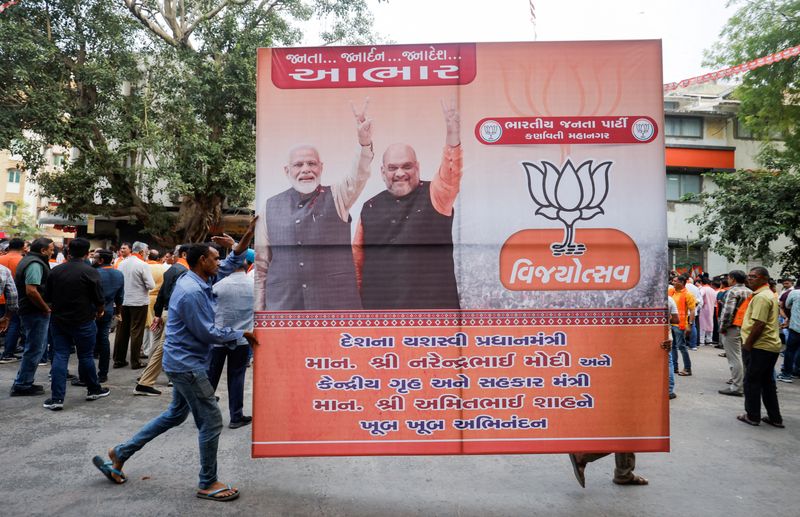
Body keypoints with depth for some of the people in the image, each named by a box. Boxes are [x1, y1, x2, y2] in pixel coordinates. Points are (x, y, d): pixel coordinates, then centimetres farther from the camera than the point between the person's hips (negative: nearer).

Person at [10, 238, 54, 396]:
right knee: (34, 350, -2)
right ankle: (22, 385, 5)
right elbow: (31, 291, -29)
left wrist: (45, 307, 17)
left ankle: (24, 382, 27)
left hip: (31, 312, 11)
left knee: (33, 349, 19)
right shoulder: (35, 264, -18)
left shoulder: (29, 260, 16)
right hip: (36, 313, -11)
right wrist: (46, 308, -18)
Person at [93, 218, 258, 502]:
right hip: (187, 364, -10)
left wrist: (248, 234, 4)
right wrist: (241, 334, -10)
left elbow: (231, 264, 15)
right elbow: (208, 333, -22)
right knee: (211, 421, -1)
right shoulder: (191, 292, -24)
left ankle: (121, 453, 31)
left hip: (185, 362, 10)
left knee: (175, 414, 22)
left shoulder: (199, 280, 6)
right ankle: (208, 484, 13)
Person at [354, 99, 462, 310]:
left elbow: (451, 173, -19)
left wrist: (453, 133, -35)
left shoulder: (434, 196, 1)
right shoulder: (370, 208, 8)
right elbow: (357, 257, 11)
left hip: (430, 308, -2)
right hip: (378, 305, 3)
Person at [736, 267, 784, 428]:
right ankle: (775, 418, 21)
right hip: (771, 346, 10)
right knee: (767, 382, 16)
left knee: (752, 381, 2)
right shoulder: (770, 294, 16)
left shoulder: (761, 297, -18)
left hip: (760, 347, -10)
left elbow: (759, 324, -23)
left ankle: (752, 416, 11)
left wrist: (747, 345, -15)